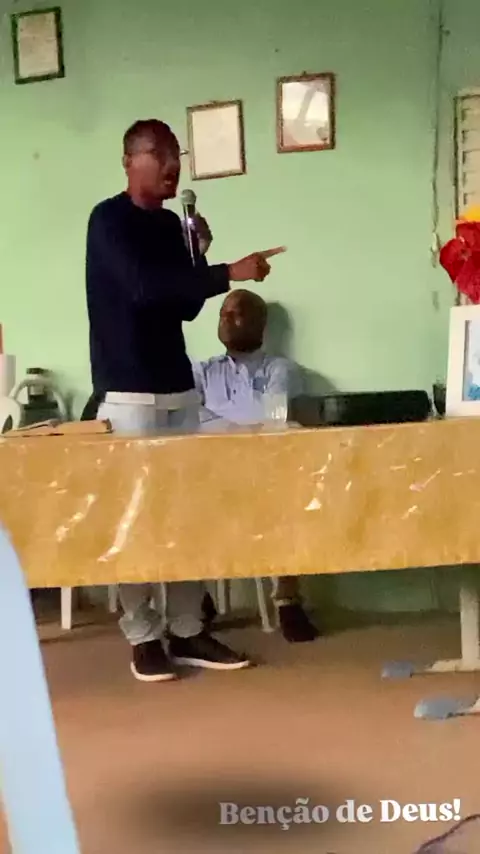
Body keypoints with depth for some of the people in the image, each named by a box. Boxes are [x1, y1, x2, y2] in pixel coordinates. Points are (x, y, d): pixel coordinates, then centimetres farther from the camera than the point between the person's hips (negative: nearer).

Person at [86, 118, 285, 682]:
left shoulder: (169, 224, 15)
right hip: (128, 390, -7)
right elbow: (142, 287, -22)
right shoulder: (109, 220, -6)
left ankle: (187, 631, 12)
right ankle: (143, 637, 6)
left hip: (178, 385, 7)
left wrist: (199, 255, 1)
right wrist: (228, 272, -23)